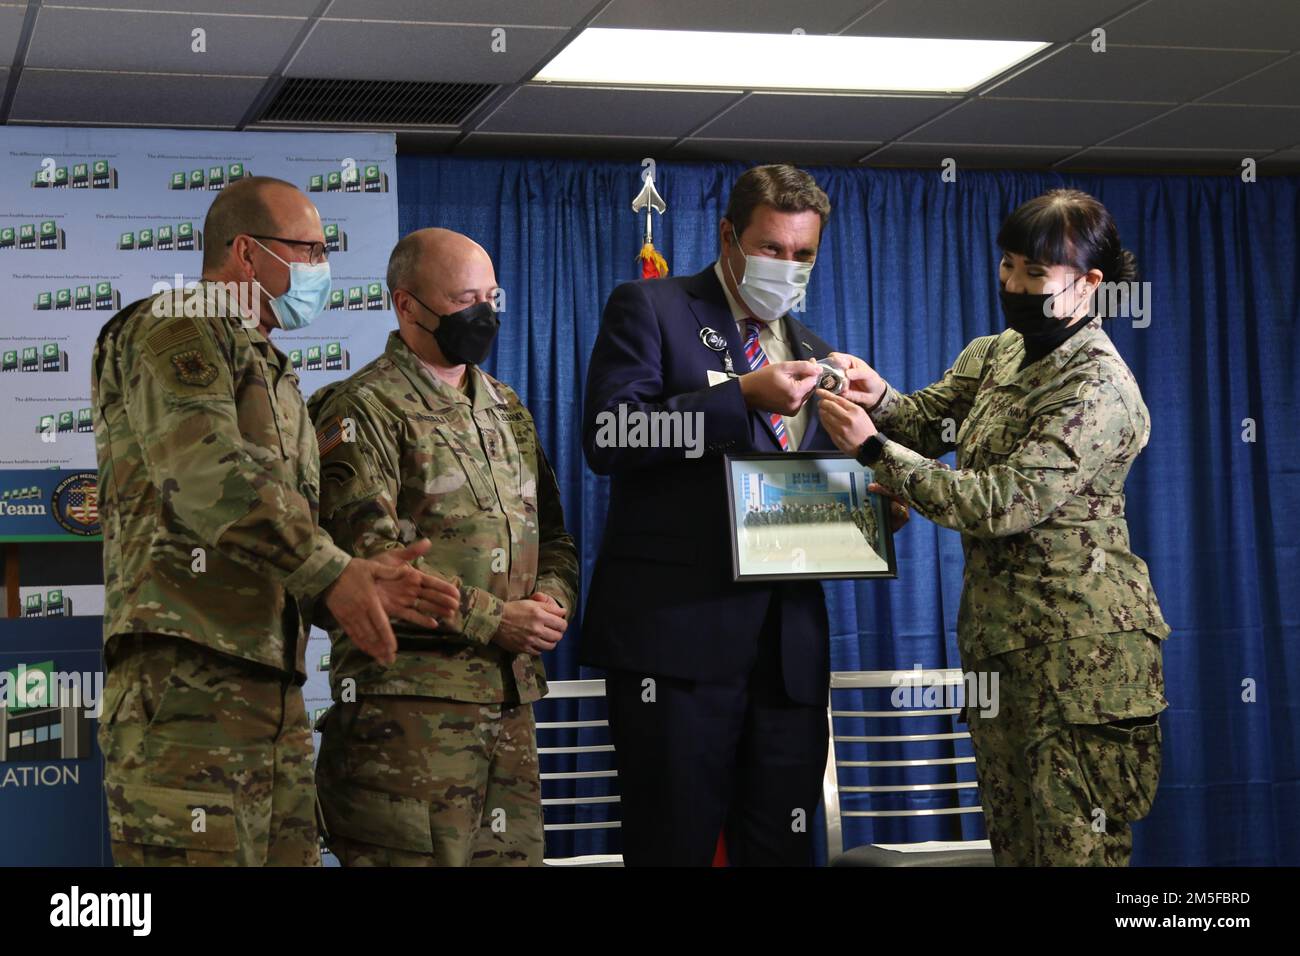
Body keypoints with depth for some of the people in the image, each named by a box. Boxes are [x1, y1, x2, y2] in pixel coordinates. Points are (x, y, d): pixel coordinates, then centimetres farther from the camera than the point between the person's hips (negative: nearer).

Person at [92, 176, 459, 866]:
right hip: (188, 678, -9)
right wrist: (332, 574, -17)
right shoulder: (174, 331, 0)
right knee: (198, 853, -13)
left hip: (273, 691, 9)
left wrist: (364, 584, 4)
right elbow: (204, 471, -17)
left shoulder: (271, 376, 28)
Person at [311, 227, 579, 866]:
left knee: (515, 852, 8)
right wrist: (491, 620, -15)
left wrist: (551, 600, 0)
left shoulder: (506, 410, 21)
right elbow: (367, 557, -15)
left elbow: (551, 534, 23)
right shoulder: (363, 411, -4)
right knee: (417, 854, -8)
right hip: (409, 706, -7)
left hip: (512, 702, 7)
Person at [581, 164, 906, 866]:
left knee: (782, 847, 7)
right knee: (674, 845, -2)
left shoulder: (812, 353, 21)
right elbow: (607, 438, -12)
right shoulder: (649, 309, 3)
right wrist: (743, 397, -17)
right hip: (677, 628, -5)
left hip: (791, 642, 6)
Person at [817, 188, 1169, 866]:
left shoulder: (1099, 390, -15)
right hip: (996, 628, 8)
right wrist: (878, 398, -11)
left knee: (1073, 841, -6)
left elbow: (1004, 503, -22)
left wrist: (872, 448, -21)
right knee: (1010, 833, 11)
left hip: (1078, 641, -8)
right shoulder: (993, 356, 11)